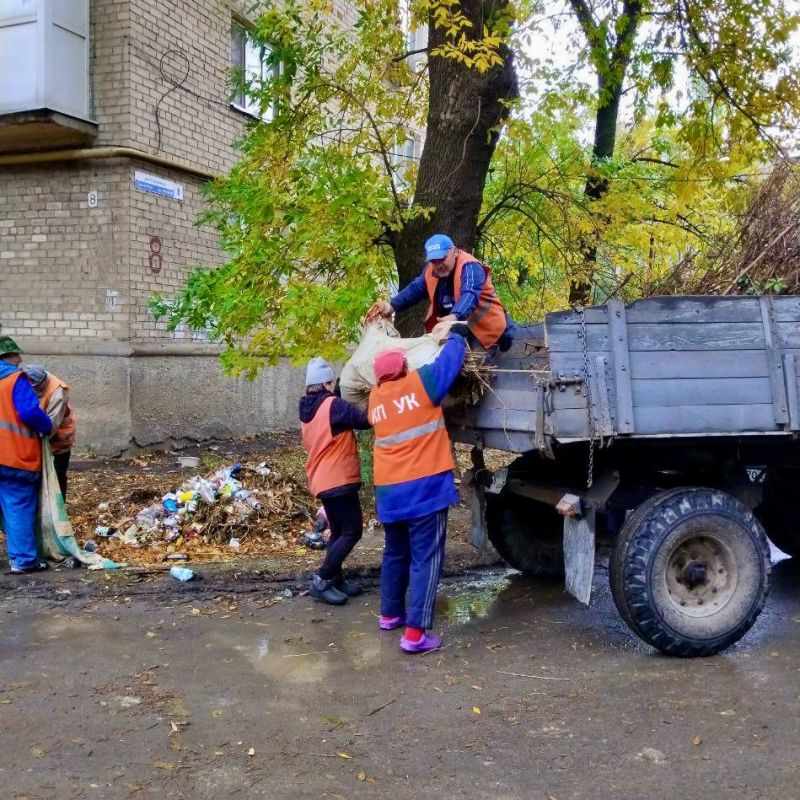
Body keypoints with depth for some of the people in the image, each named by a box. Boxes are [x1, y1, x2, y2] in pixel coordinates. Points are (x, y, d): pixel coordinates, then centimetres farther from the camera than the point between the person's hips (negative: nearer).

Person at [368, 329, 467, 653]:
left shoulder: (375, 398, 9)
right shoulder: (420, 383, -7)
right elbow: (452, 358, -1)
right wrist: (455, 335, 20)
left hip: (388, 490, 6)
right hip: (424, 487, -6)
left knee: (395, 553, 22)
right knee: (425, 558, -3)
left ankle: (390, 614, 35)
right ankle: (416, 632, -6)